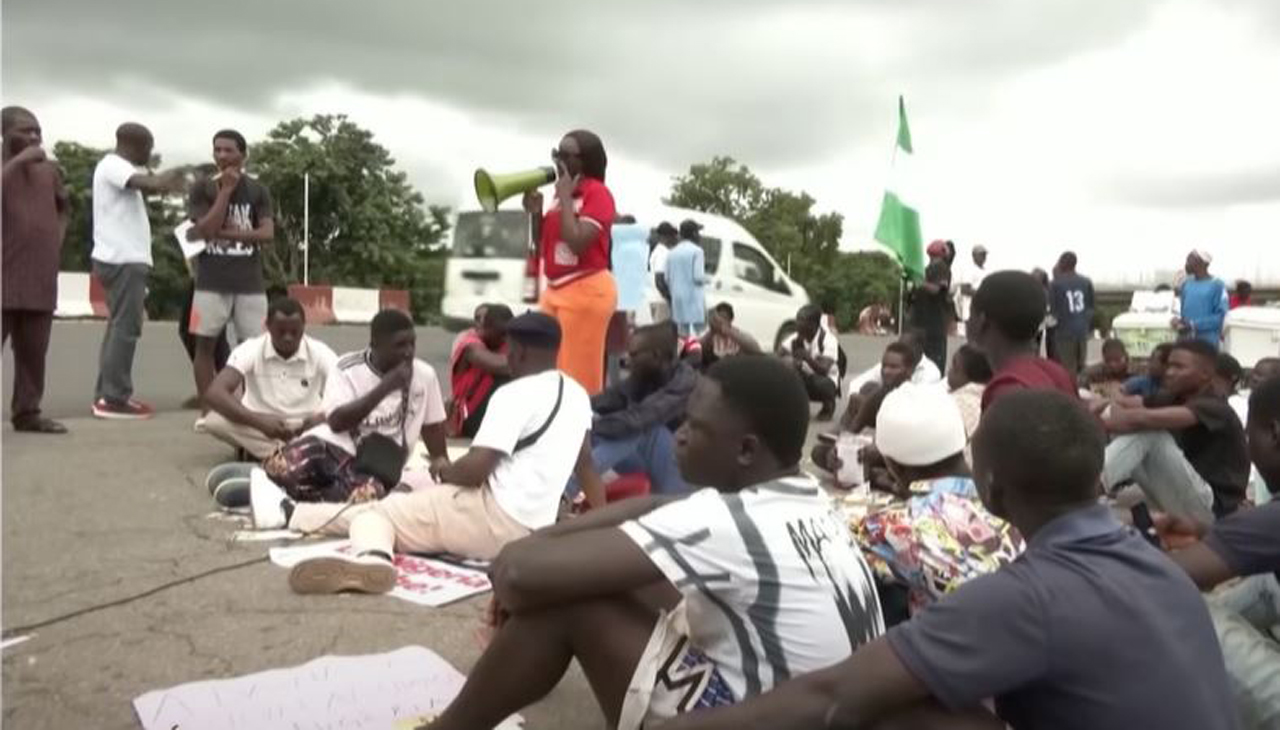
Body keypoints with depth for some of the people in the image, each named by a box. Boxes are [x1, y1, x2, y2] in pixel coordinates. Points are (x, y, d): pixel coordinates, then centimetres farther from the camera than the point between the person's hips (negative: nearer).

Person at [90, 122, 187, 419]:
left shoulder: (118, 168, 22)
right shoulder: (113, 165, -11)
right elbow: (146, 183, -25)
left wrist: (163, 182, 0)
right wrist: (169, 178, -8)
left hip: (124, 258, 10)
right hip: (123, 260, -10)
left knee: (119, 326, 12)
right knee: (125, 327, -9)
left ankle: (107, 394, 16)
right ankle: (114, 398, -8)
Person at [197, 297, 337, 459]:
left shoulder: (320, 353, -11)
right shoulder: (250, 350, -13)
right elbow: (214, 394, -25)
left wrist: (322, 418, -39)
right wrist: (258, 420, -40)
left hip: (306, 428, -1)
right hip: (260, 426, 1)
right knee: (214, 421, -30)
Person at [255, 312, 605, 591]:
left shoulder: (515, 394, -15)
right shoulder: (577, 394, 10)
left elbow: (474, 471, -19)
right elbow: (585, 464, 19)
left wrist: (443, 471, 2)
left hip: (495, 520, -8)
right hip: (533, 529, 9)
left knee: (375, 512, 8)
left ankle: (372, 557, -16)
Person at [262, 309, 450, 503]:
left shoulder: (425, 375, 0)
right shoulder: (348, 369, -3)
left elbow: (433, 427, 10)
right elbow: (337, 422, -17)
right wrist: (385, 387, -22)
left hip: (375, 465, 0)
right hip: (331, 446, 0)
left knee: (365, 494, -35)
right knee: (281, 467, -30)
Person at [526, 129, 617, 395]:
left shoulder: (597, 193, -10)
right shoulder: (563, 192, 15)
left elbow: (577, 242, -23)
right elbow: (543, 244, 21)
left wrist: (565, 197, -14)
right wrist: (535, 212, 5)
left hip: (586, 291, -9)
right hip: (555, 290, 9)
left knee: (579, 375, -6)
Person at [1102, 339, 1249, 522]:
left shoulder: (1214, 408, -16)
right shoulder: (1172, 398, 7)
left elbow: (1147, 418, -31)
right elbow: (1118, 404, -2)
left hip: (1211, 508, -8)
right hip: (1177, 500, 8)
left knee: (1150, 431, -24)